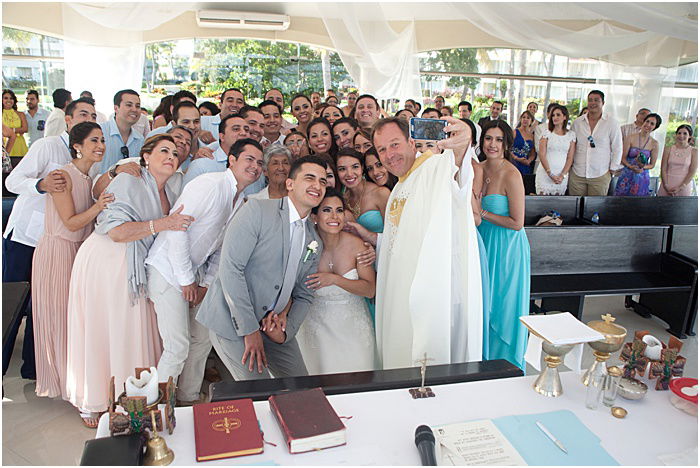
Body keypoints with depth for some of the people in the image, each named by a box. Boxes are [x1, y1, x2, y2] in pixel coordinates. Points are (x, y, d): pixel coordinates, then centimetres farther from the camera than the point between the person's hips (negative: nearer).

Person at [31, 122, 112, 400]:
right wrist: (97, 207, -33)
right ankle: (60, 380, 15)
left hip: (80, 252, 8)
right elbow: (71, 222, -17)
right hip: (56, 252, -8)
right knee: (58, 316, 2)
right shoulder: (63, 175, -14)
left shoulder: (91, 179, 10)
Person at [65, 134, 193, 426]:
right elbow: (116, 231, -22)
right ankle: (92, 404, 17)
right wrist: (162, 224, -27)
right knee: (100, 332, 2)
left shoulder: (168, 195, 10)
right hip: (103, 263, -7)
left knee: (133, 334, 8)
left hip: (134, 271, 7)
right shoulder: (127, 182, -13)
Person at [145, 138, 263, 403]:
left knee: (203, 340, 12)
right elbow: (176, 226, -23)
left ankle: (189, 399, 29)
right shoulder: (210, 184, -19)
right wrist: (186, 280, -17)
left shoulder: (241, 200, 9)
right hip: (168, 270, -9)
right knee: (178, 347, -10)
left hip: (194, 272, 9)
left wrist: (206, 284, 4)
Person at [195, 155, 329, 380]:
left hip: (273, 326, 7)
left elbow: (303, 296, 13)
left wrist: (286, 327, -8)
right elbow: (230, 268, -19)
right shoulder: (257, 210, -12)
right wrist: (249, 330, -19)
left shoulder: (315, 243, 8)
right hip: (232, 322, -6)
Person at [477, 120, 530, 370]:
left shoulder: (511, 175, -19)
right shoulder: (479, 169, 1)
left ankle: (505, 362, 26)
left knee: (502, 306, 6)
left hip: (506, 246, -7)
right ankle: (484, 358, 34)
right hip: (484, 242, 7)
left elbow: (517, 223, -19)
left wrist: (483, 214, -16)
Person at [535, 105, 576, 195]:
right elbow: (542, 155, -4)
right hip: (545, 173, -1)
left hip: (562, 176, 1)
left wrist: (562, 175, -8)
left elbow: (570, 158, 3)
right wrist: (550, 174, -12)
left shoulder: (571, 135, 6)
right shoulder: (546, 133, 1)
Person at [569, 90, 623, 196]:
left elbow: (617, 148, 2)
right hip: (577, 174, 2)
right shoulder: (577, 122, 6)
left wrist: (612, 169, 1)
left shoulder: (612, 123, -1)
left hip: (600, 176, -2)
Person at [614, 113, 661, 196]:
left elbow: (652, 164, 7)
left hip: (642, 178, 1)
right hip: (627, 176, -1)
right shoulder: (630, 138, -3)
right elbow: (623, 158, -2)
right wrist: (631, 166, -21)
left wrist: (643, 167, -14)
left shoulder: (654, 144, 0)